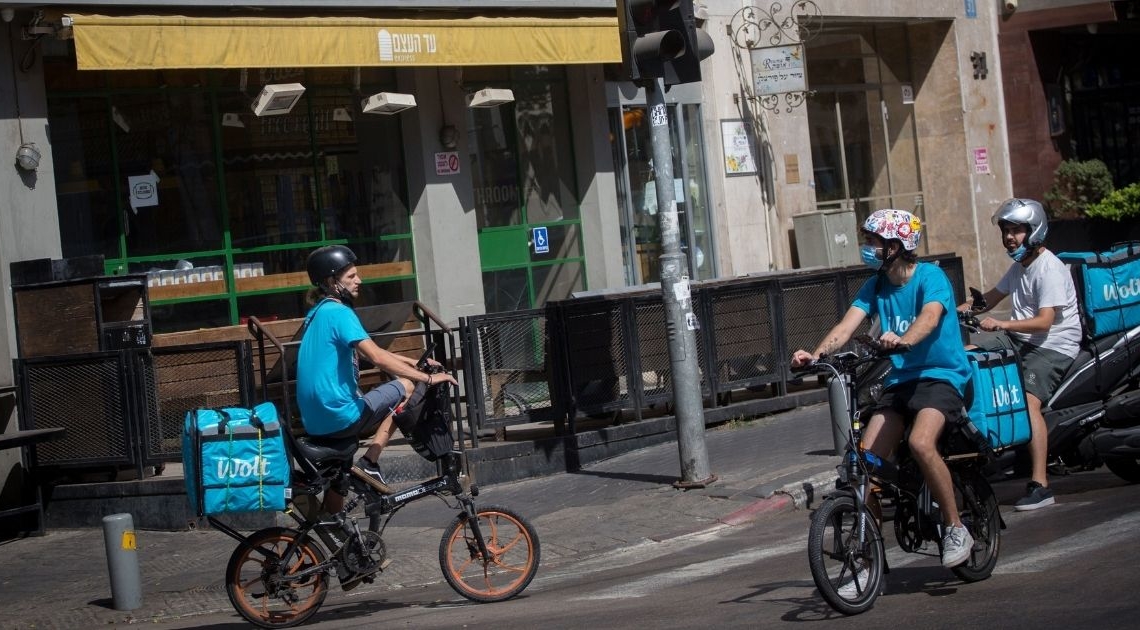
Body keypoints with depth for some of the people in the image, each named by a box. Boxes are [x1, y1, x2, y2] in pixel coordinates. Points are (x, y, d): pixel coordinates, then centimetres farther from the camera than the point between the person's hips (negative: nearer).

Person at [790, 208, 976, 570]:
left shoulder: (930, 277, -10)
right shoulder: (875, 286, 7)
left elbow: (929, 317, -30)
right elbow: (847, 326, -7)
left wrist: (902, 340, -52)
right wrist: (816, 354, -26)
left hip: (941, 376, -6)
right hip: (900, 380, 6)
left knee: (920, 442, -32)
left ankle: (955, 528, -14)